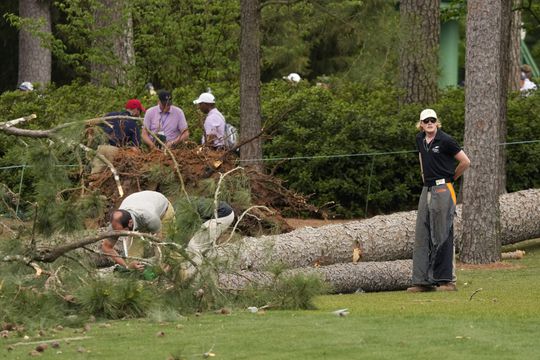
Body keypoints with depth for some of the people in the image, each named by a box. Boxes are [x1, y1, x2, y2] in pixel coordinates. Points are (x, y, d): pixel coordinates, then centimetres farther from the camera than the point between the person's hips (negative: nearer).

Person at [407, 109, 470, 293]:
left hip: (442, 190, -8)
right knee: (422, 236, 5)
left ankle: (446, 280, -3)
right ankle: (422, 281, 7)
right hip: (426, 190, 8)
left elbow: (465, 162, -5)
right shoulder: (420, 140, 12)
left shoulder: (445, 140, -10)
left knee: (442, 236, -6)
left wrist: (451, 178, 6)